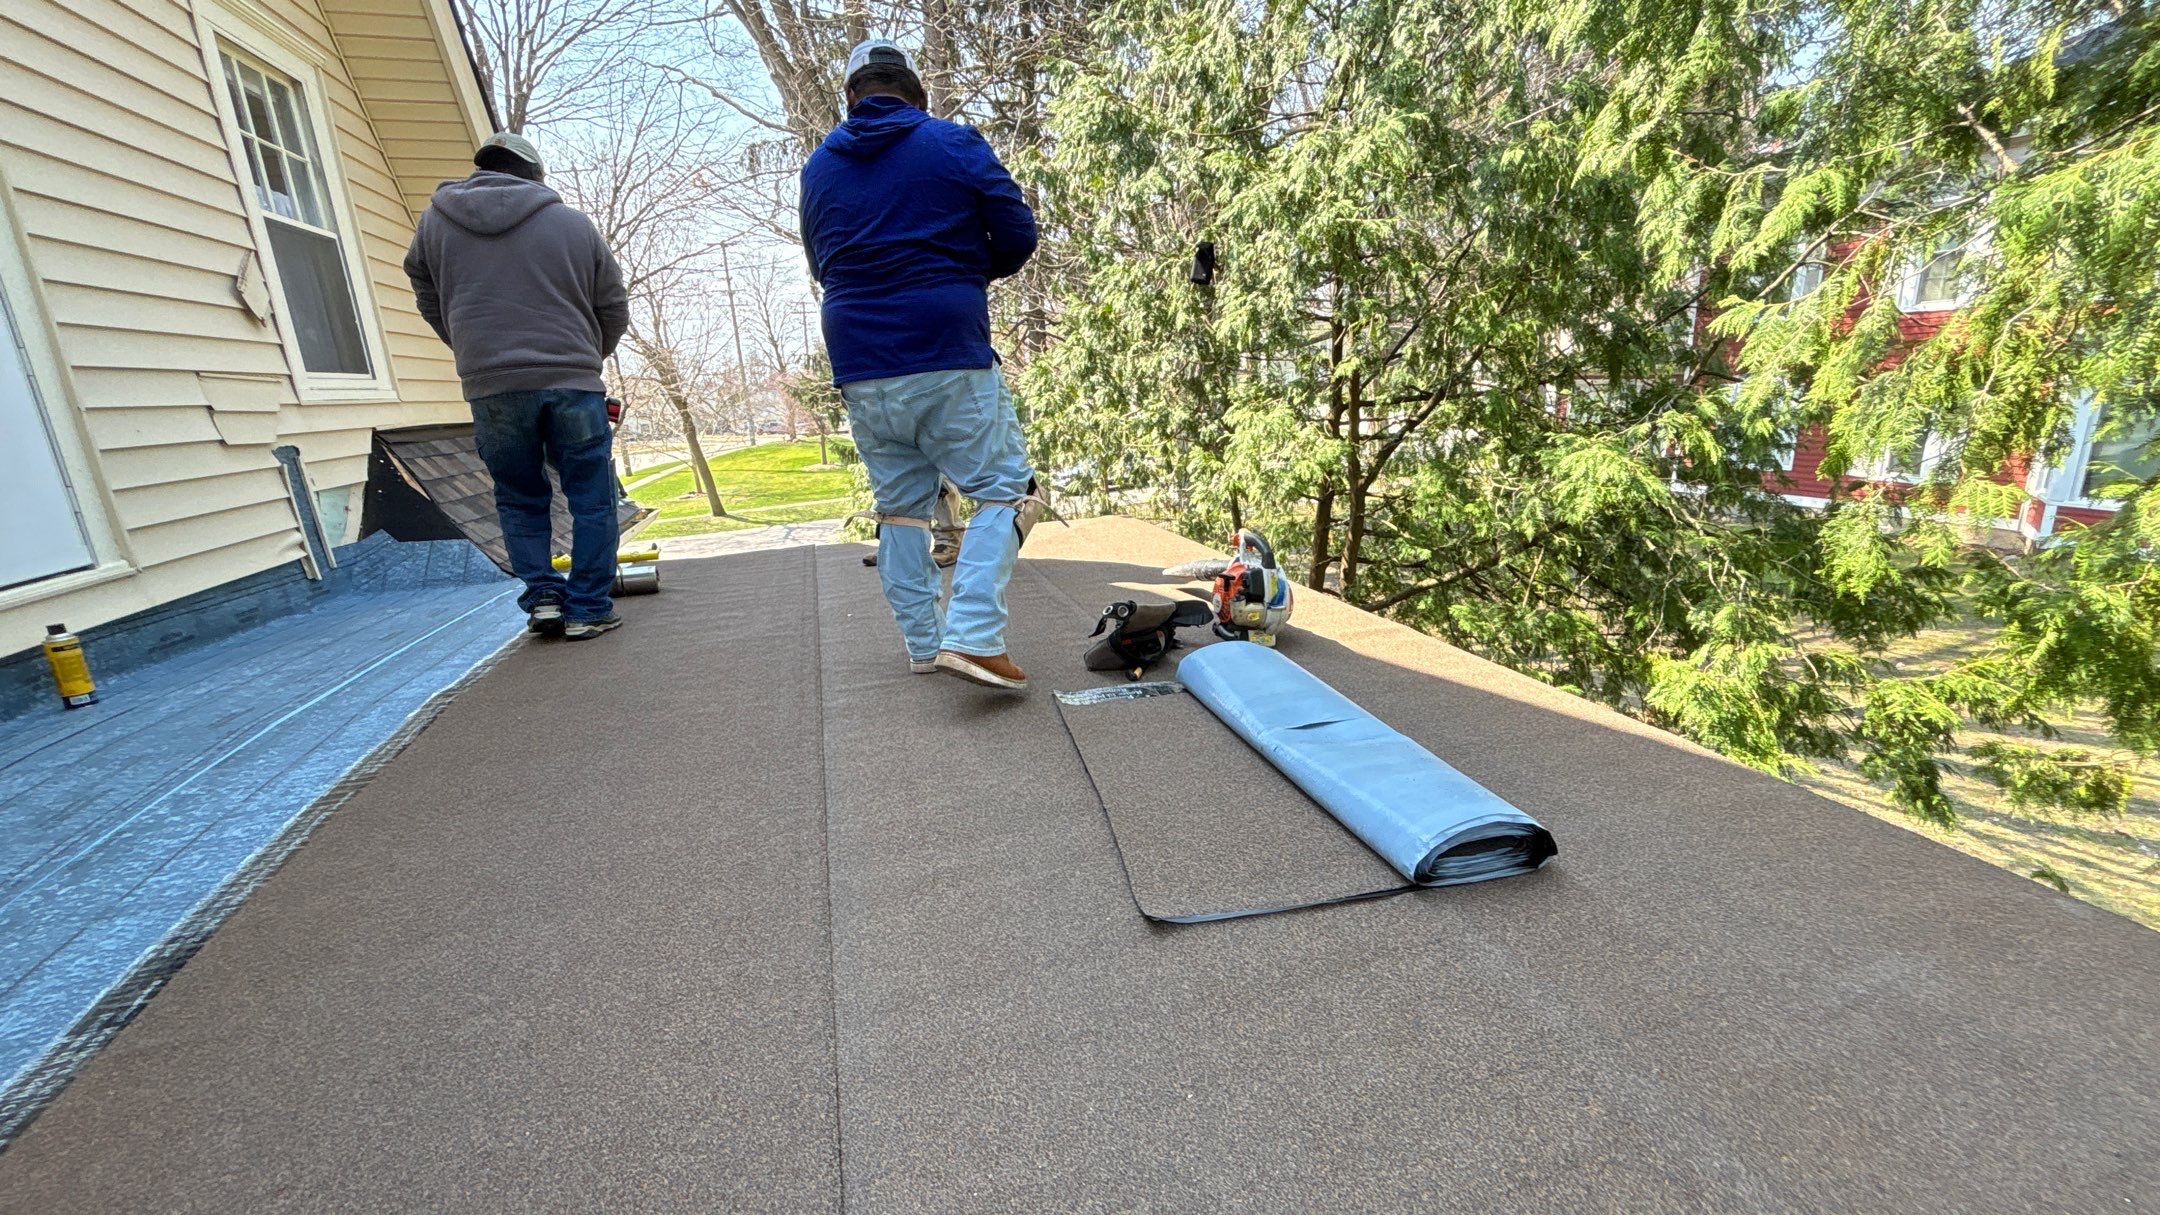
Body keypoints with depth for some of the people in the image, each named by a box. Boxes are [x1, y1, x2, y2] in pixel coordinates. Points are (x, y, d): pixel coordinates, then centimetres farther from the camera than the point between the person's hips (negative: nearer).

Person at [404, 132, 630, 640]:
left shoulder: (435, 221, 13)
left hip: (490, 388, 2)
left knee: (520, 499, 15)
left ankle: (543, 596, 9)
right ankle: (588, 608, 5)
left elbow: (430, 302, 19)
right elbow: (614, 308, 10)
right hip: (573, 382, -1)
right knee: (591, 498, 5)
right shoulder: (572, 223, 7)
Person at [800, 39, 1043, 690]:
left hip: (859, 370, 5)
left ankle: (923, 643, 16)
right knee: (1005, 489, 0)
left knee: (899, 503, 14)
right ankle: (971, 635, -16)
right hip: (948, 360, -5)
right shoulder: (953, 143, 0)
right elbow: (1018, 235, 1)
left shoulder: (818, 166, 13)